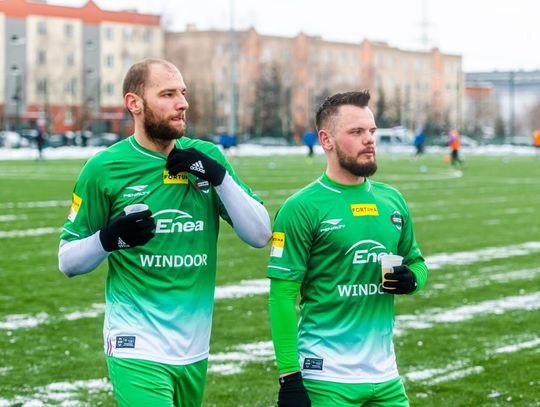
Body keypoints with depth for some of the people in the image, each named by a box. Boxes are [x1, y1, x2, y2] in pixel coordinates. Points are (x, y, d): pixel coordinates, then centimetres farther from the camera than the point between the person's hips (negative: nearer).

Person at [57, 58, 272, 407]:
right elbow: (68, 262, 1)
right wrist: (109, 238, -19)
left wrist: (219, 177, -10)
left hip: (195, 349, 4)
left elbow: (260, 235, 2)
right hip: (138, 350, -4)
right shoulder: (104, 169, -5)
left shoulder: (206, 157, 5)